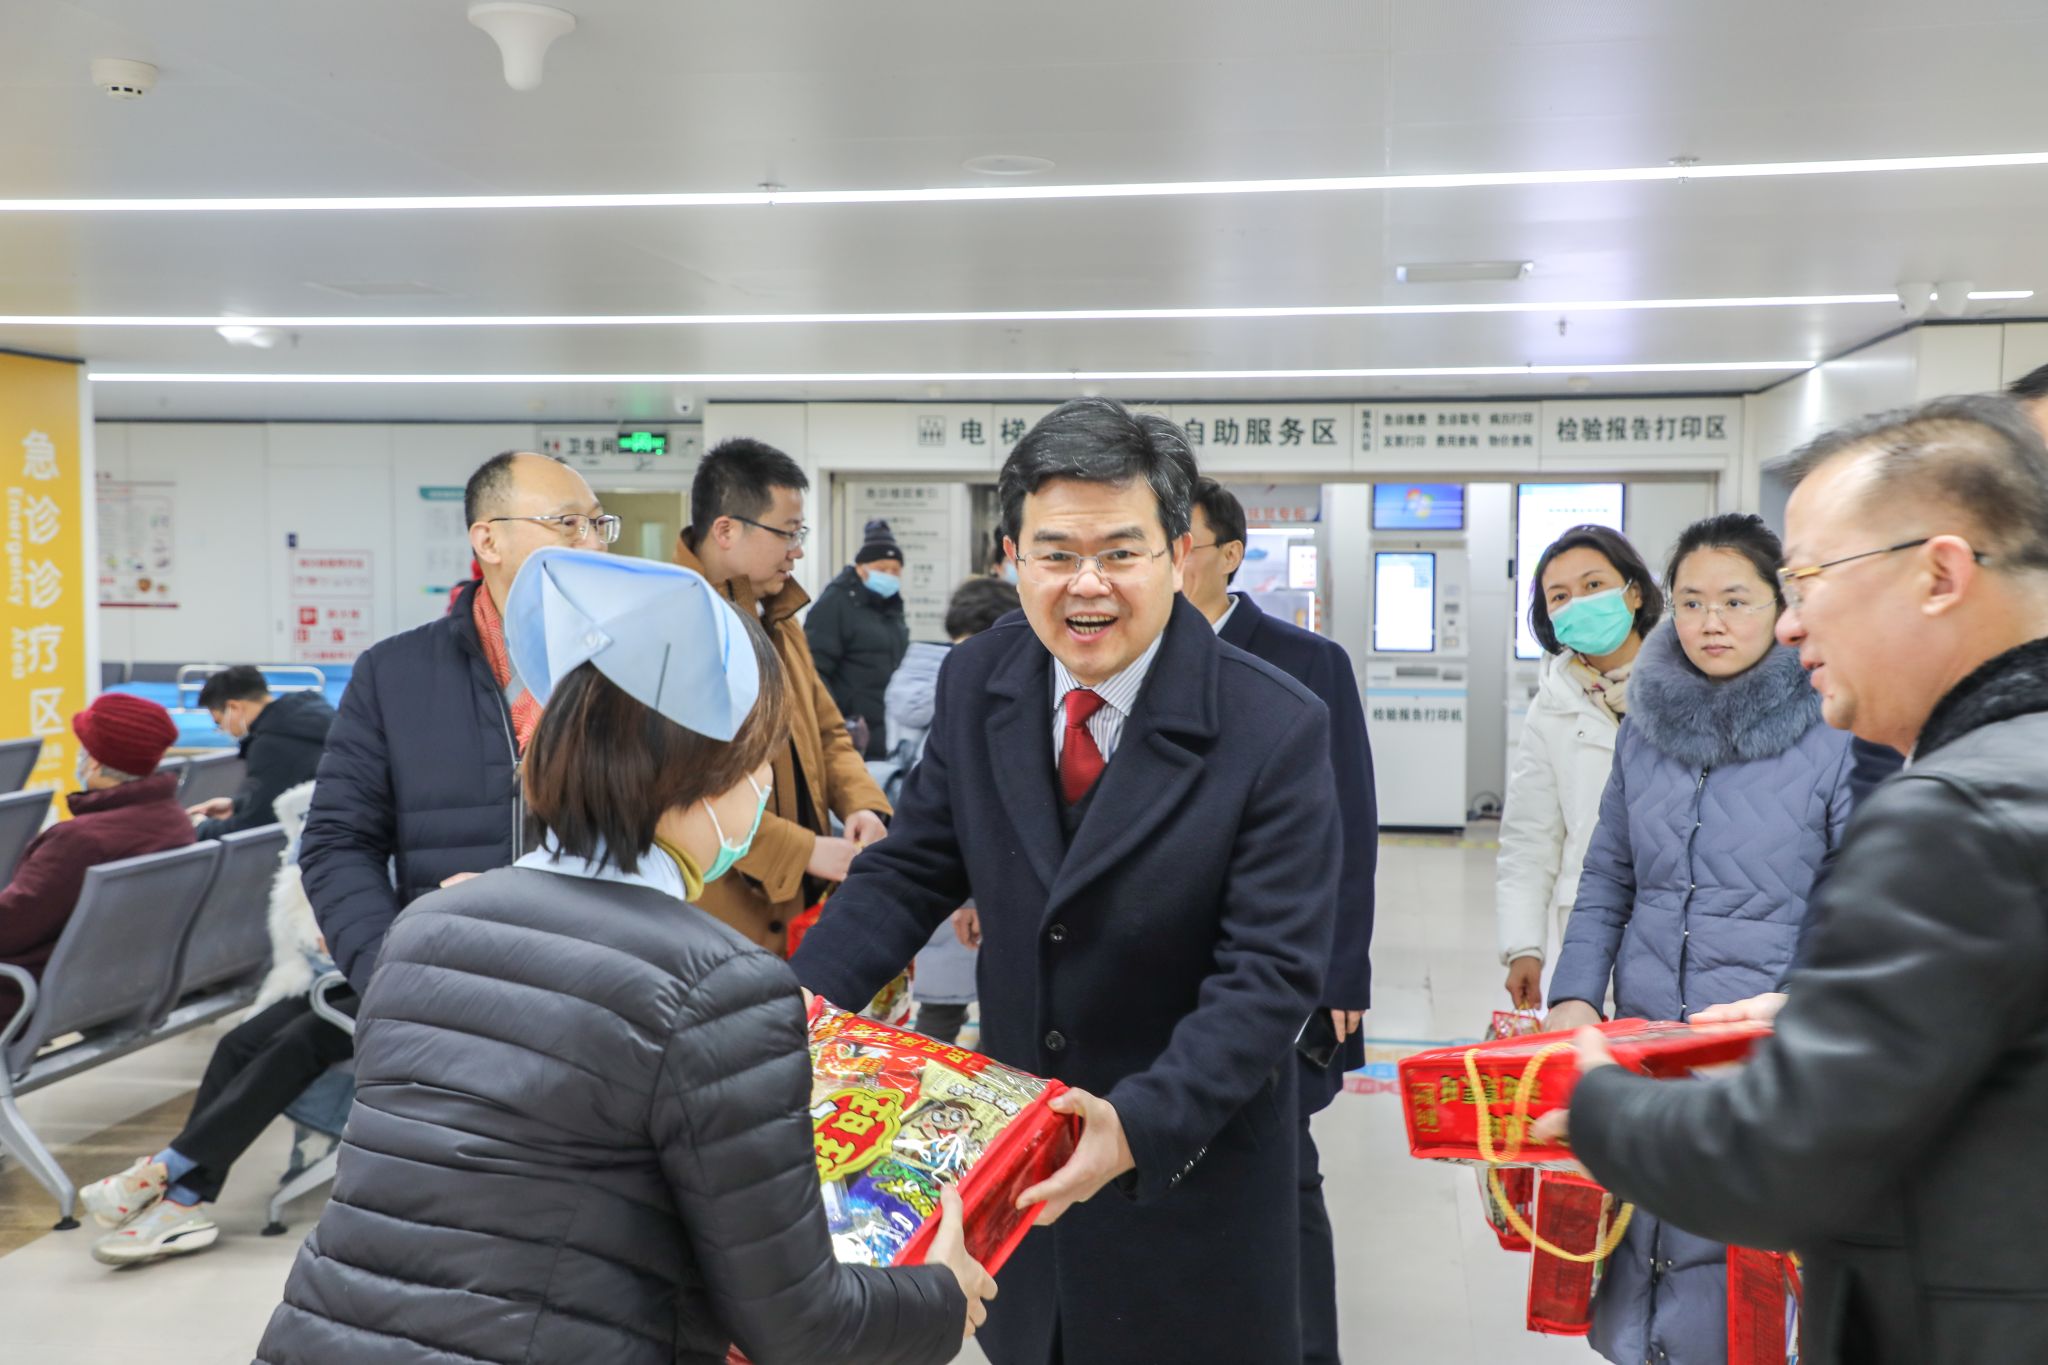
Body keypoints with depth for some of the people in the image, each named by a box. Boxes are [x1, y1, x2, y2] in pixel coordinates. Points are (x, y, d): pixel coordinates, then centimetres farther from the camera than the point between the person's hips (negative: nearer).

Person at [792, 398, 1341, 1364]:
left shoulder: (1277, 732, -21)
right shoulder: (975, 683, -7)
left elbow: (1271, 973, -22)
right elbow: (910, 870, 0)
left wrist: (1140, 1124, -34)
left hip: (1190, 1151, -4)